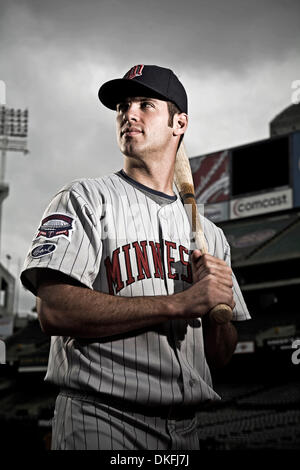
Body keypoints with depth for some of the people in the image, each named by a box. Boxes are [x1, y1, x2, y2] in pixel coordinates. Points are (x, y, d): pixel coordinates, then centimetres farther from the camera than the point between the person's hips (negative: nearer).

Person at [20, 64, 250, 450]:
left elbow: (220, 356, 15)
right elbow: (54, 310, -16)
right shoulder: (86, 200, 0)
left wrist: (217, 304, -7)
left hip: (185, 429, 5)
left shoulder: (208, 233, 15)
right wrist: (181, 303, -16)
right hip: (100, 423, -5)